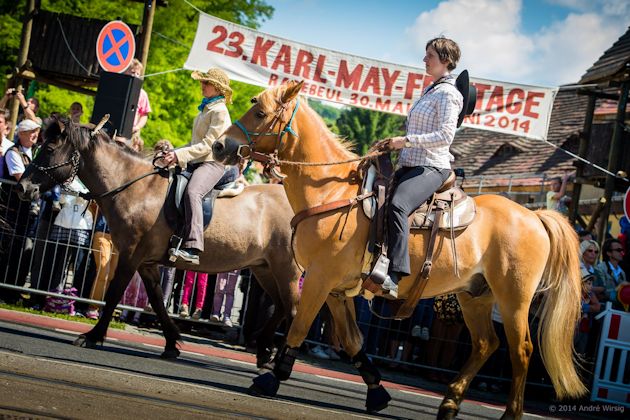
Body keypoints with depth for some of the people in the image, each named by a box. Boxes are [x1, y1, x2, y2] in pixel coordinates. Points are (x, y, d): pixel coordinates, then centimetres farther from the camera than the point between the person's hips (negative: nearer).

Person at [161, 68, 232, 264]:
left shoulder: (219, 111, -9)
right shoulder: (205, 109, 22)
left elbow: (207, 145, -16)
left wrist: (179, 154, -20)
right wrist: (174, 153, 13)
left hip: (212, 163, -11)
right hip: (196, 162, 11)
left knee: (192, 193, -36)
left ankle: (192, 249, -46)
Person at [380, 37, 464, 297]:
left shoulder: (448, 94, -8)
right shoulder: (431, 91, 22)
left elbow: (445, 136, -18)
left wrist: (407, 141, -20)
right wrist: (395, 144, 17)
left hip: (432, 168, -11)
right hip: (410, 165, 11)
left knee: (397, 205, -35)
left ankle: (394, 275, -42)